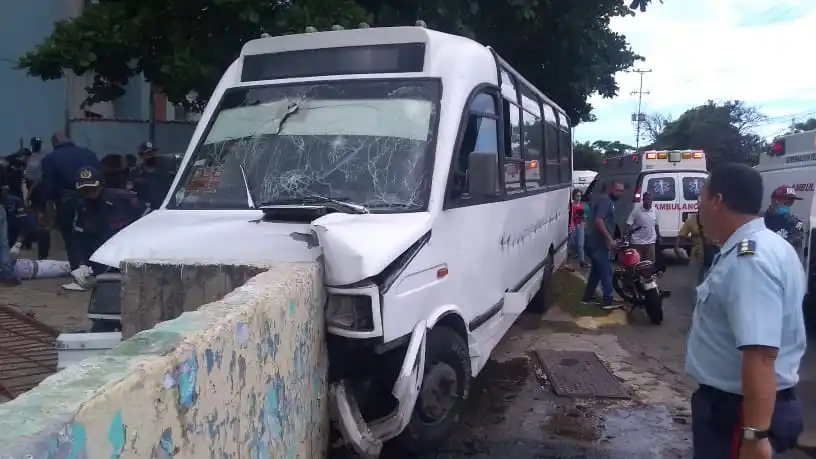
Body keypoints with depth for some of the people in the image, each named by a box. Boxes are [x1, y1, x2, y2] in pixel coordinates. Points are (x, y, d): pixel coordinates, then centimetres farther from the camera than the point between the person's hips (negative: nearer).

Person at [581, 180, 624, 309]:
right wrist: (609, 238, -27)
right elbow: (598, 220, -26)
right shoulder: (605, 200, -14)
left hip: (596, 242, 11)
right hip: (598, 243, -11)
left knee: (596, 270, 15)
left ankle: (588, 297, 21)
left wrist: (609, 239, 24)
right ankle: (608, 301, -5)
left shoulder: (609, 202, 19)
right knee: (606, 271, -8)